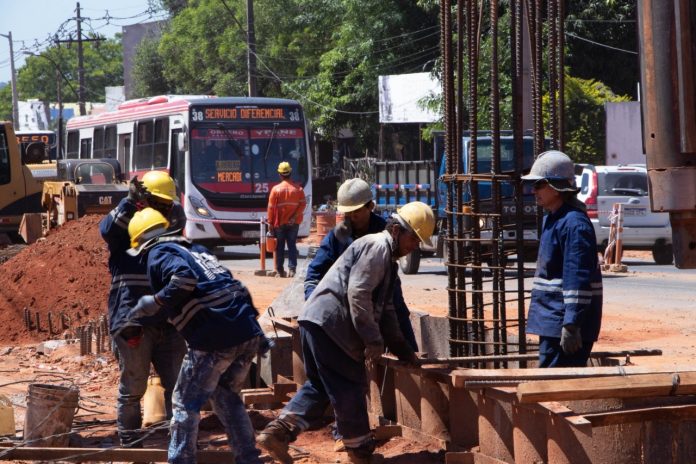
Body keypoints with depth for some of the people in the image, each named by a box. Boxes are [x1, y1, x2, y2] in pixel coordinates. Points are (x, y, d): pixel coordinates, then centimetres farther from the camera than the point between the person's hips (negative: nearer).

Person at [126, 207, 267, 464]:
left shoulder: (158, 254, 2)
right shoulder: (195, 249, 26)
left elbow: (184, 278, -19)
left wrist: (155, 303, -6)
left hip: (216, 337, -7)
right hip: (248, 330, 7)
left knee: (187, 400, 7)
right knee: (227, 396, 23)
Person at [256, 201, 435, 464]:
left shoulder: (387, 258, 26)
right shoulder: (377, 246, -8)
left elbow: (385, 311, 30)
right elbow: (357, 294, -19)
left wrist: (403, 351, 28)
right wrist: (373, 339, -18)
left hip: (316, 322, 11)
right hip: (329, 323, -11)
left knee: (319, 385, 15)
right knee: (349, 388, 0)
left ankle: (278, 432, 3)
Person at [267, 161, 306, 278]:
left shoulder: (276, 189, -7)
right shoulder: (298, 188, -2)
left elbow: (271, 207, -6)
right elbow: (303, 204, -7)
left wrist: (270, 223, -1)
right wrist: (294, 217, -8)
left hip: (279, 223, -1)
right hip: (293, 223, 1)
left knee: (280, 246, 8)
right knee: (292, 245, 4)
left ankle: (280, 270, 10)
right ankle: (292, 269, -8)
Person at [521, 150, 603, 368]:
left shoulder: (574, 224, -16)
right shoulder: (551, 219, 17)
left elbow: (578, 280, -21)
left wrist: (571, 325, -25)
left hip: (564, 320, -10)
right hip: (550, 320, 10)